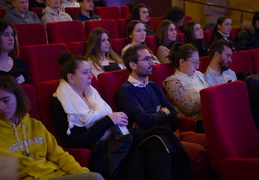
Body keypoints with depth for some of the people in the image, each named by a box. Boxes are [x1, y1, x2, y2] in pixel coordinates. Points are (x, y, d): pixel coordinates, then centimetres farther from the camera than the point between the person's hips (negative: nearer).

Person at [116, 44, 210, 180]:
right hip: (149, 139, -7)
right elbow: (145, 121, -14)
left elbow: (172, 113, 12)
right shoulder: (125, 91, -4)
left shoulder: (153, 86, 20)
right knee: (199, 152, -29)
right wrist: (163, 113, 6)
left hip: (169, 132, 7)